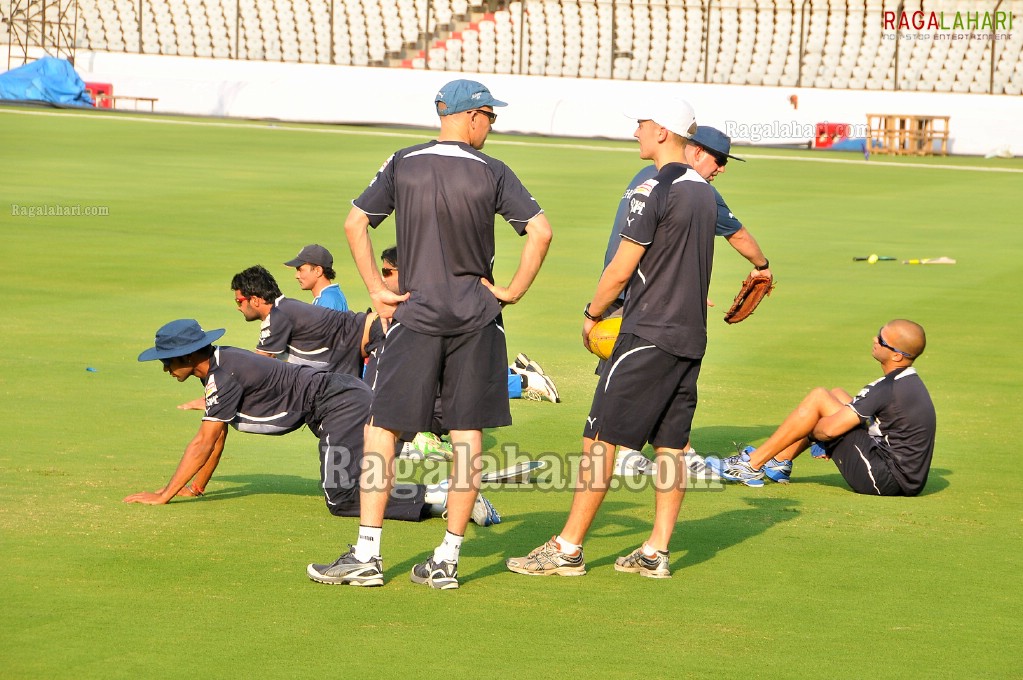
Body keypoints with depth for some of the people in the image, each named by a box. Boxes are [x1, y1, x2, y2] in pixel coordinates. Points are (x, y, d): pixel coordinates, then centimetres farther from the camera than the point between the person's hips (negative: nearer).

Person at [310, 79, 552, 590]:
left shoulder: (403, 164, 2)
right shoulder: (492, 173, -2)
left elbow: (355, 224, -1)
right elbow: (541, 230, -9)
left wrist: (377, 291, 3)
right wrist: (512, 292, -1)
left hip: (415, 316, 0)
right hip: (475, 316, 0)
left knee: (382, 427, 5)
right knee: (467, 433, 5)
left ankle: (367, 553, -1)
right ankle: (447, 560, 5)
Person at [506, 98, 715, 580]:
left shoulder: (654, 191, -14)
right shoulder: (703, 192, 12)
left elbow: (621, 270, -12)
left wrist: (593, 314, 3)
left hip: (647, 337, -8)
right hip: (690, 336, 8)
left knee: (601, 437, -5)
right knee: (671, 444, 8)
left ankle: (568, 548, -4)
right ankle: (656, 552, 9)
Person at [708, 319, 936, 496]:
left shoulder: (887, 389, -20)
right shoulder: (912, 383, 9)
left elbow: (830, 428, -20)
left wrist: (811, 432, 2)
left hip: (883, 481, -9)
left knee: (818, 398, -6)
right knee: (837, 395, 19)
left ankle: (752, 464, -1)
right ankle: (779, 462, 22)